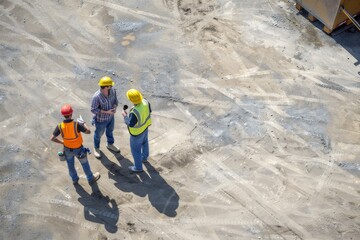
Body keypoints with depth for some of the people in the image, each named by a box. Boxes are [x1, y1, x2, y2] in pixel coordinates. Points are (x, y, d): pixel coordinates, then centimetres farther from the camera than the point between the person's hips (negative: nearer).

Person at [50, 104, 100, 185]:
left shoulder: (60, 126, -24)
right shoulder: (76, 124, -35)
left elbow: (52, 138, -15)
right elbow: (88, 131, -22)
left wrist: (62, 142, 2)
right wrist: (83, 123, -5)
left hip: (67, 148, 3)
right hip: (78, 149, -3)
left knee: (70, 165, 28)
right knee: (85, 164, 22)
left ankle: (75, 179, 51)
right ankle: (91, 178, 45)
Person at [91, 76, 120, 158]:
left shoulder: (112, 90, -21)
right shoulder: (96, 96, -37)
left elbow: (115, 100, -3)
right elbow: (93, 110, -27)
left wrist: (115, 107, -24)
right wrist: (106, 112, -31)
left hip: (110, 117, 5)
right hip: (101, 119, -5)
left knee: (110, 130, 30)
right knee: (99, 134, 21)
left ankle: (110, 144, 59)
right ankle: (96, 148, 50)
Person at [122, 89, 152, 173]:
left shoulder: (134, 113, -43)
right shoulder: (145, 102, -22)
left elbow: (130, 124, -28)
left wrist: (125, 116, -15)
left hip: (137, 132, -7)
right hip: (145, 126, 7)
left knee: (135, 149, 16)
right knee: (144, 142, 32)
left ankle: (138, 167, 36)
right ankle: (144, 158, 57)